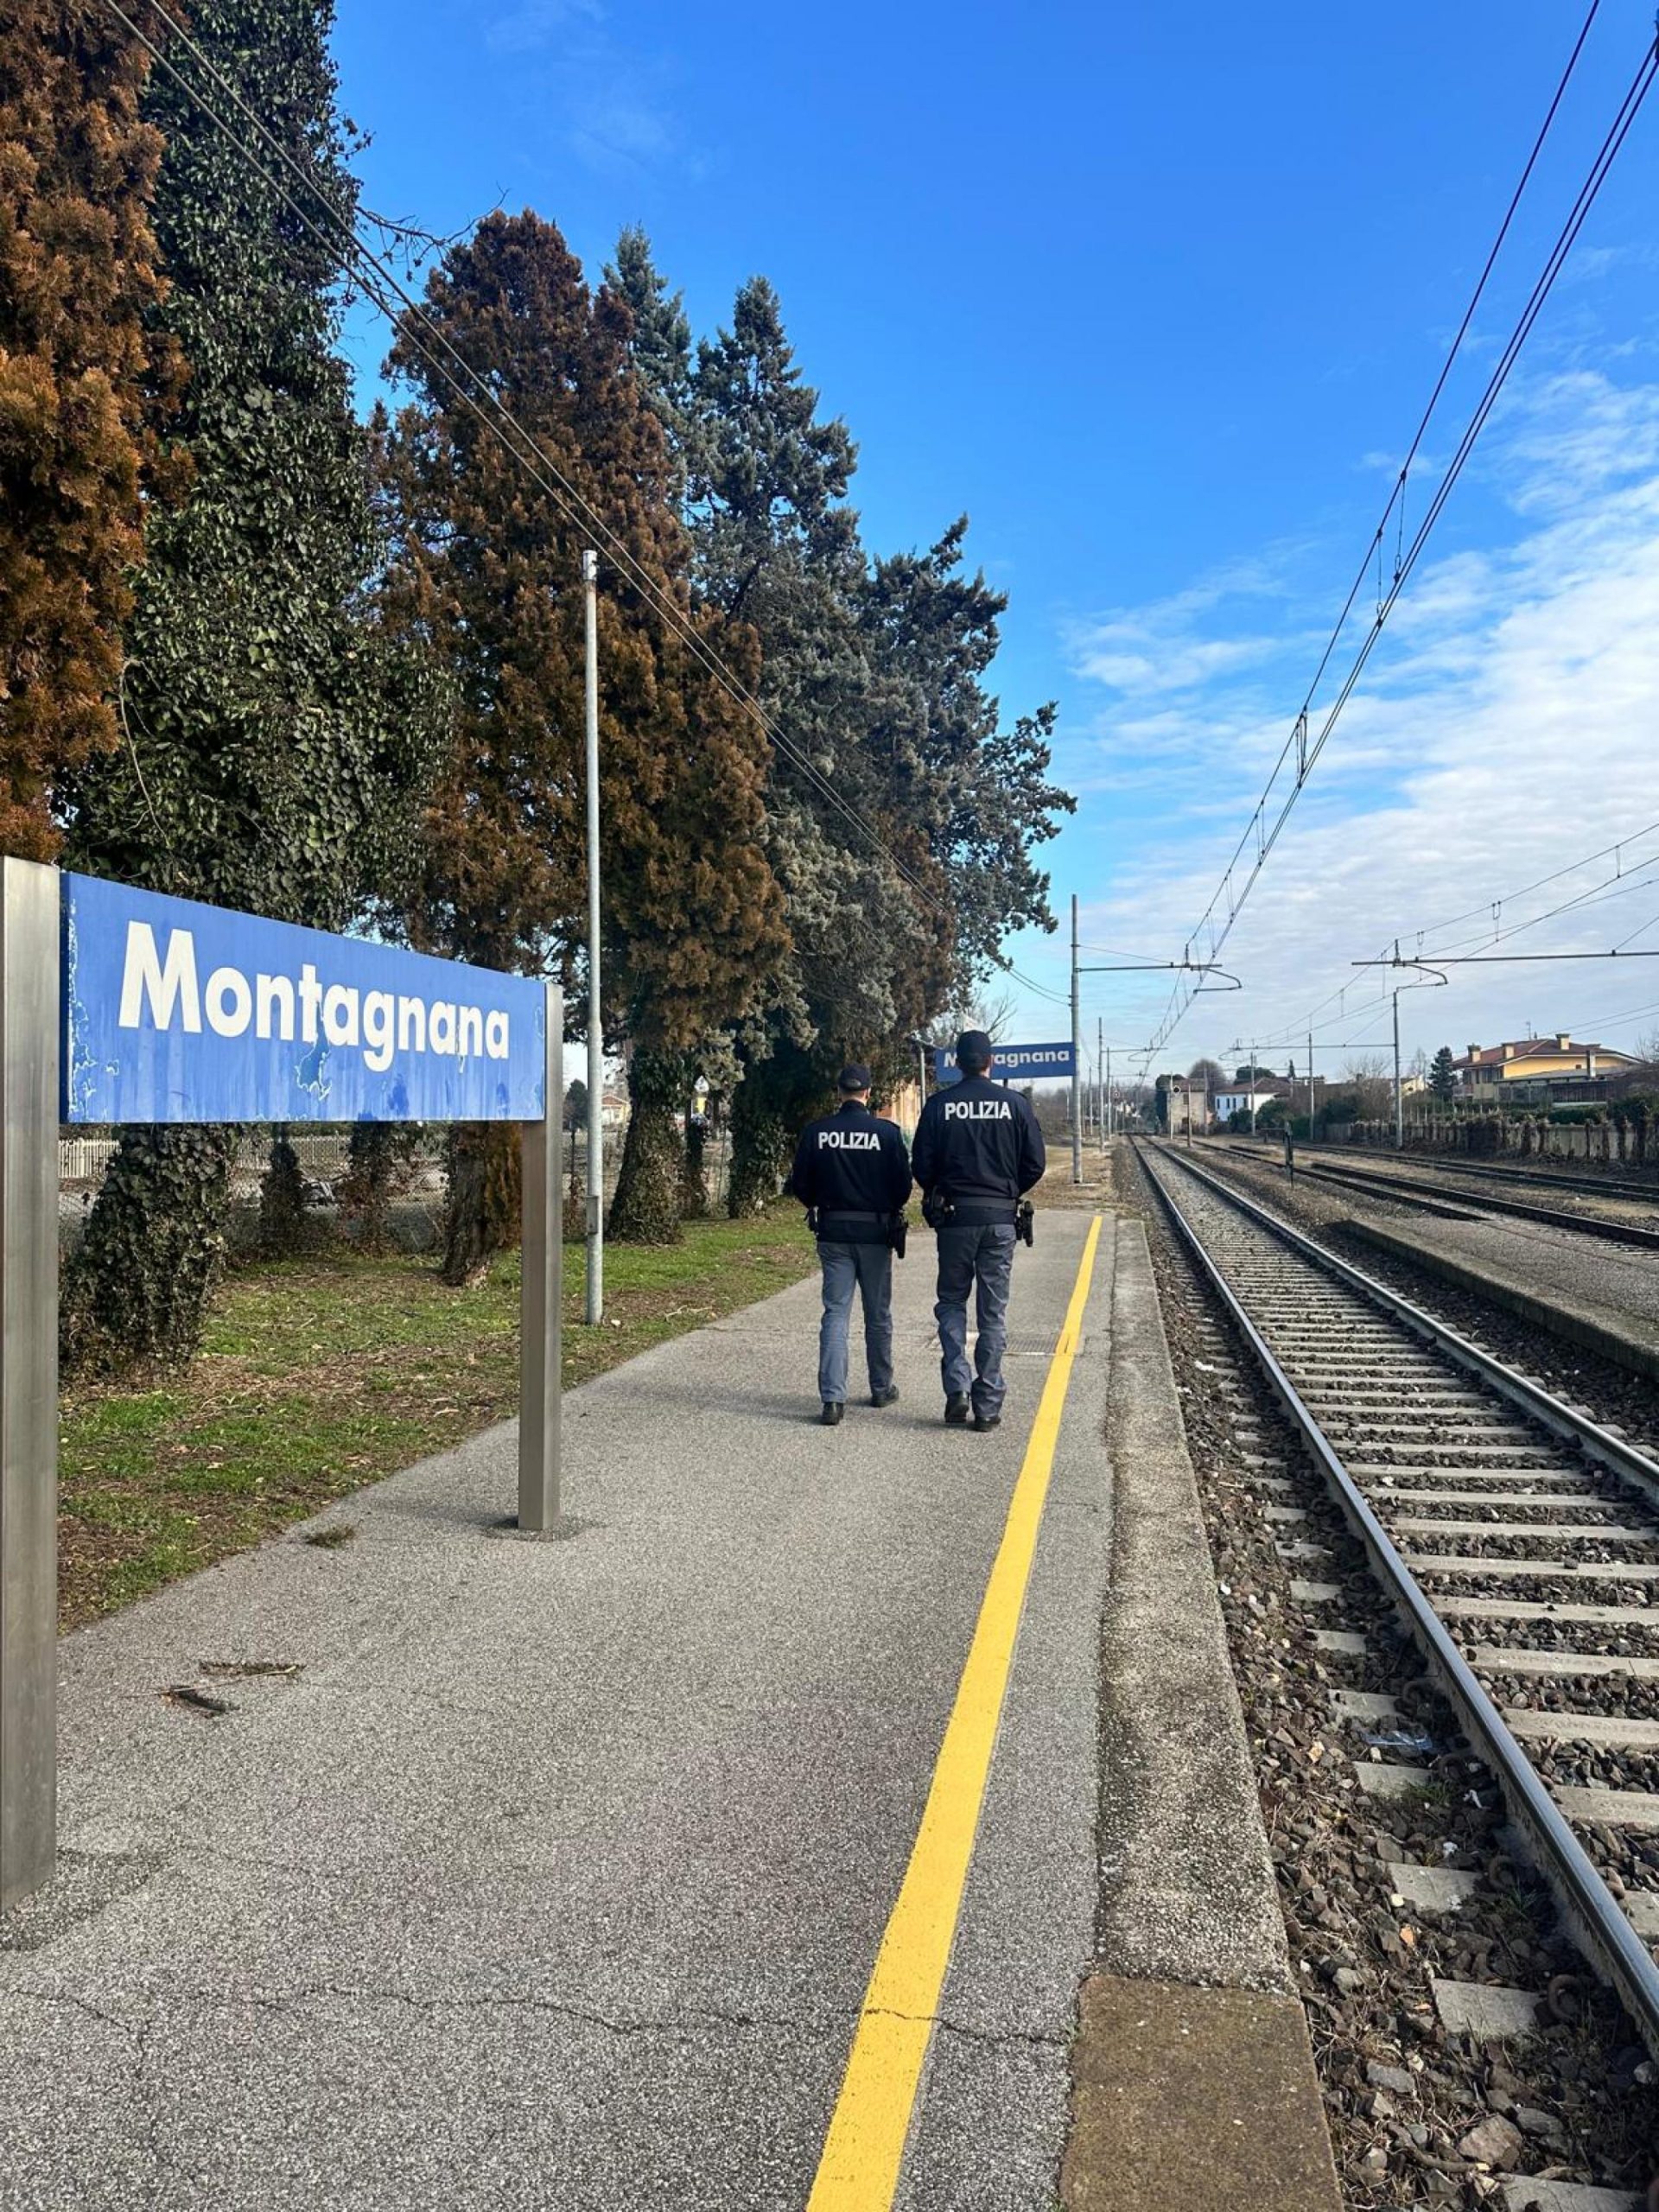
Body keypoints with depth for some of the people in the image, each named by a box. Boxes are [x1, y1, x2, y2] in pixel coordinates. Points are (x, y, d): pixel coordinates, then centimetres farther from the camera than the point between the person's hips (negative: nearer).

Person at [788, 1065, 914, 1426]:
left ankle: (832, 1397, -9)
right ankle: (882, 1389, 26)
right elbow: (903, 1183, -6)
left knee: (835, 1312, 2)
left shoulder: (816, 1131, -4)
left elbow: (800, 1183, -1)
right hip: (875, 1233, -1)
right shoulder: (887, 1132, -8)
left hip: (833, 1231, 1)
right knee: (878, 1315, 13)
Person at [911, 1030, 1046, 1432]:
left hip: (954, 1217, 0)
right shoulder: (1015, 1104, -2)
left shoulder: (939, 1105, -4)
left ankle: (957, 1386, -1)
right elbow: (1035, 1163, -1)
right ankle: (987, 1406, 9)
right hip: (1000, 1218, 1)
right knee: (993, 1313, 7)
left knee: (951, 1302, 15)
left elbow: (922, 1165, -3)